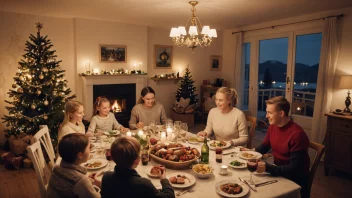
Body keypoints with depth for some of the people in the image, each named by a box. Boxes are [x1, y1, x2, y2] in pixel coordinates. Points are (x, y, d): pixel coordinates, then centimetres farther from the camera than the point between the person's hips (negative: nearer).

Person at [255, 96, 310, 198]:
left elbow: (295, 169, -27)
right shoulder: (272, 126, -2)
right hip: (278, 172, 7)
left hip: (295, 180, -6)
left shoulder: (297, 134, -26)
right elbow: (264, 146, 12)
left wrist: (267, 168, -34)